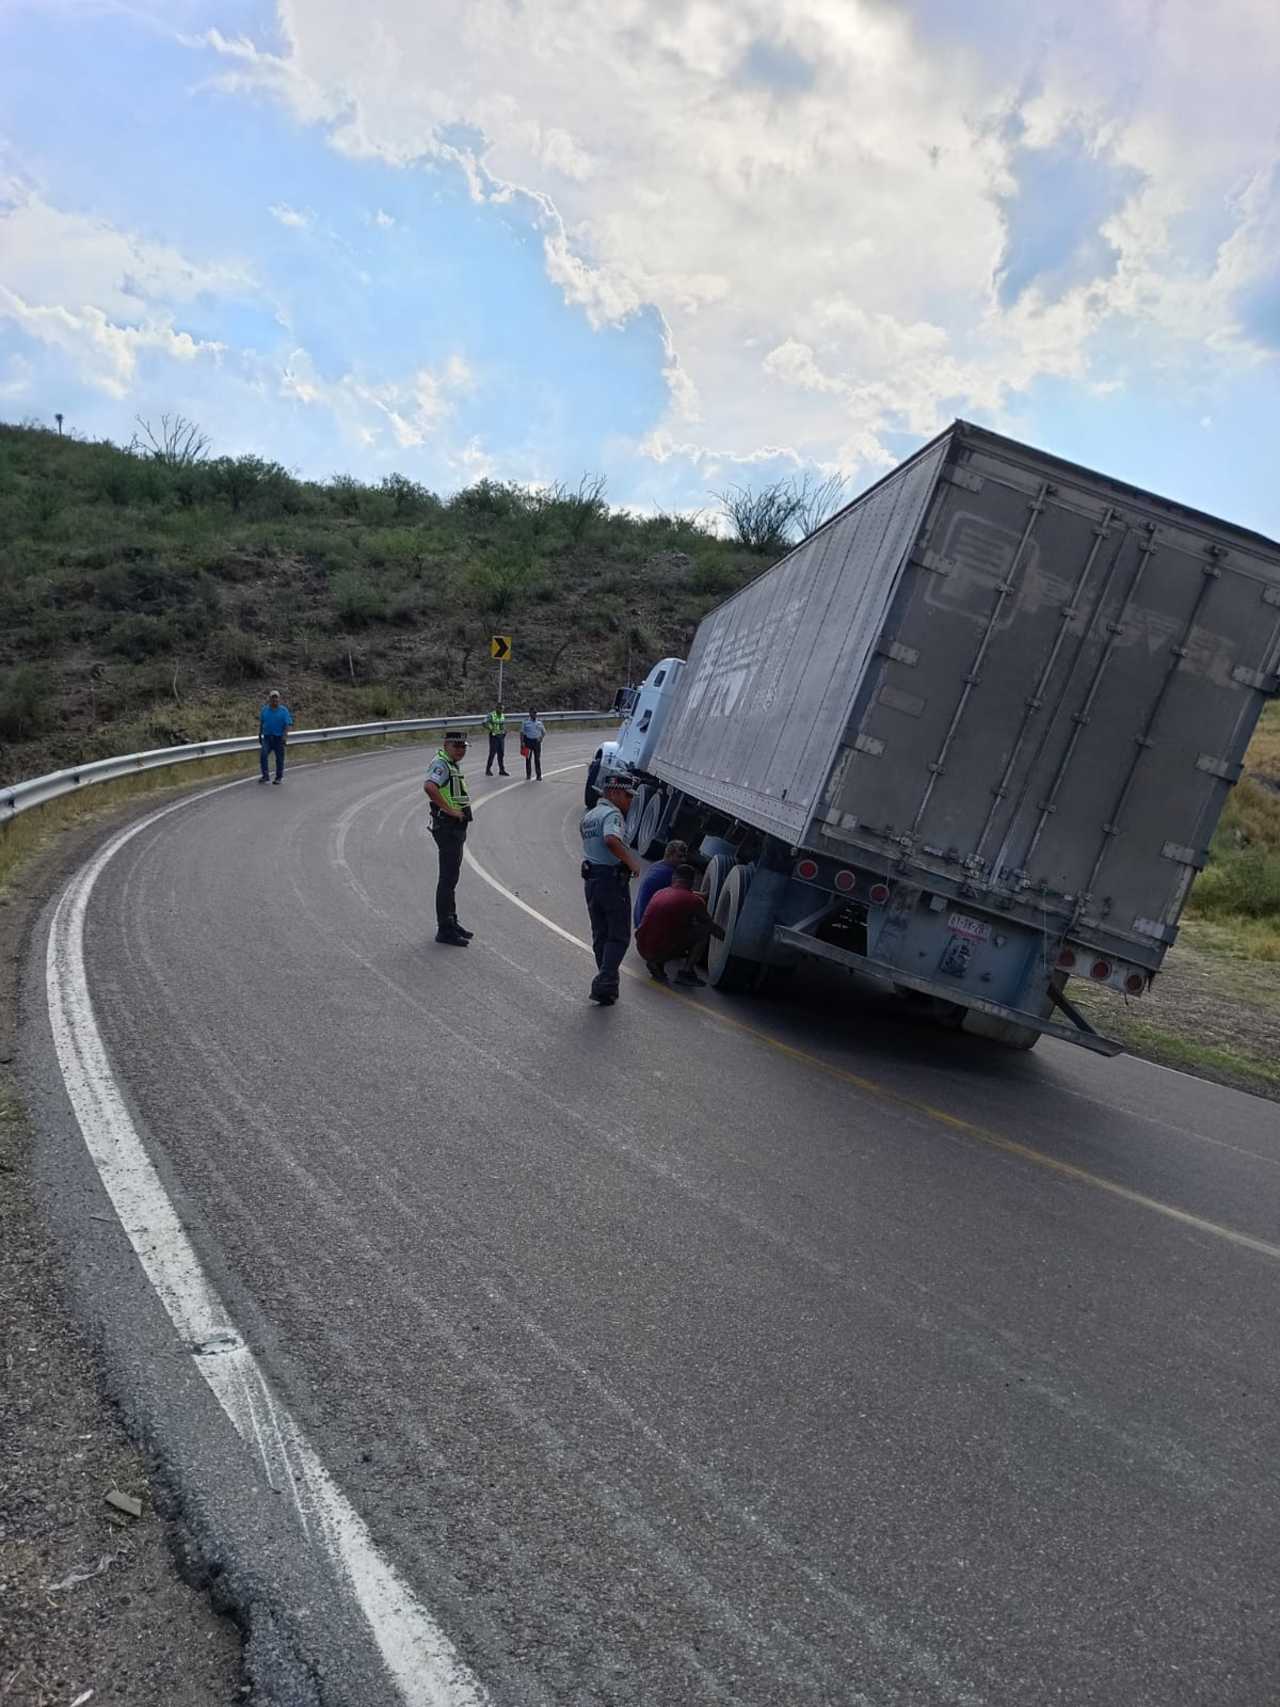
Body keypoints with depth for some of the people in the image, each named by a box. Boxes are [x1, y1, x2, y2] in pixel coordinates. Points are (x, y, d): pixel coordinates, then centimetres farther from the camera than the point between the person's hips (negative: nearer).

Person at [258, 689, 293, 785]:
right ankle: (265, 775, -10)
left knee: (279, 758, 4)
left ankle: (278, 778, 16)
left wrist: (285, 736, -19)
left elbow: (288, 724, -7)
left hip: (279, 738, -2)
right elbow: (261, 723, 15)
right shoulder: (264, 709, 6)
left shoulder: (284, 710, -3)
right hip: (267, 737, 2)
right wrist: (259, 735, 14)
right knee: (263, 754, -17)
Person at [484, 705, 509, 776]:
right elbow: (484, 723, -18)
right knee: (492, 753, -4)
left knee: (501, 754, 8)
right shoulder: (491, 715, -11)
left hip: (501, 736, 6)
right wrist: (491, 729, -22)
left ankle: (502, 770, 13)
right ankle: (488, 770, 7)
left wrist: (505, 730, 8)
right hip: (494, 736, -6)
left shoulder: (502, 715, 10)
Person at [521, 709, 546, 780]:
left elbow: (544, 732, 15)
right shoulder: (525, 722, 0)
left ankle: (539, 775, 7)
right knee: (528, 759, 4)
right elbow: (522, 733, 1)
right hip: (528, 741, -1)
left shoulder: (539, 722, 6)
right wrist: (522, 742, -8)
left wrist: (541, 737, -3)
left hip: (537, 741, 1)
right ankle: (528, 775, 13)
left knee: (537, 759, 2)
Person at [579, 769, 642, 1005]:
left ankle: (607, 985, 21)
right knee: (619, 937, 0)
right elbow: (611, 840, -32)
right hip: (613, 880, -8)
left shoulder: (588, 816, 15)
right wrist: (631, 862, -23)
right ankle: (604, 983, -10)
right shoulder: (612, 814, -14)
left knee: (600, 935, 15)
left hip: (590, 880, 8)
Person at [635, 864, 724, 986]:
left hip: (641, 950, 6)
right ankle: (686, 972, 2)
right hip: (661, 952, -6)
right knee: (705, 929, 7)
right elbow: (713, 927, 11)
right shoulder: (694, 901, -3)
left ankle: (656, 963, 12)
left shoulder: (660, 893, 12)